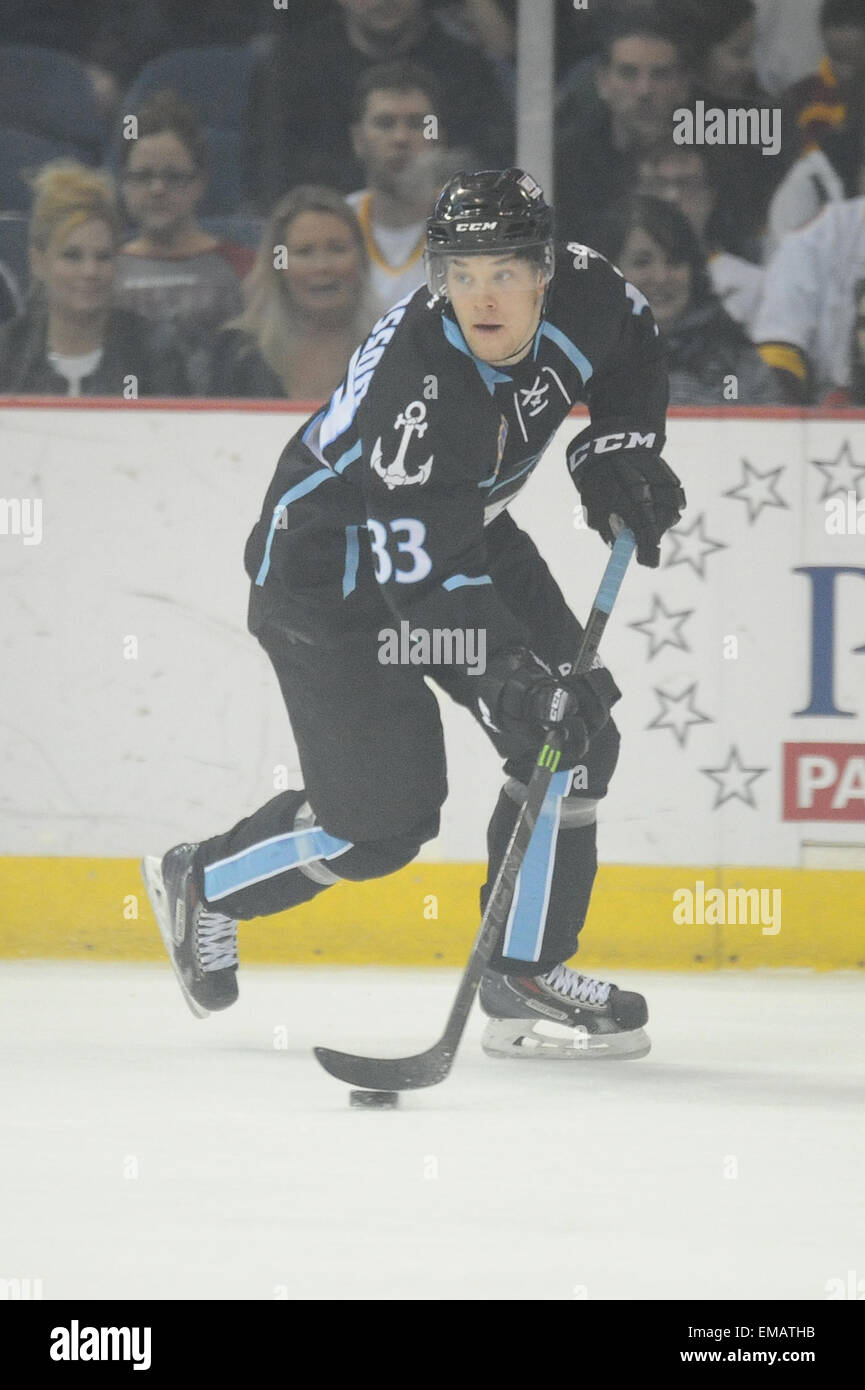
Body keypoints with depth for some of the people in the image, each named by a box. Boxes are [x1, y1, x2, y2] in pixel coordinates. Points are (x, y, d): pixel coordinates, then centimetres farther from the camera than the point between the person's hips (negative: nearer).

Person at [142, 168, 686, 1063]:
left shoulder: (582, 294, -17)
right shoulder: (415, 385, -37)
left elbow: (630, 343, 10)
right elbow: (421, 571, -37)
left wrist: (618, 446, -2)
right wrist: (514, 674, -43)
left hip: (465, 532, 7)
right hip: (327, 563, -7)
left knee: (574, 735, -7)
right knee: (383, 816, -6)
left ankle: (524, 972, 2)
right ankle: (200, 885, 20)